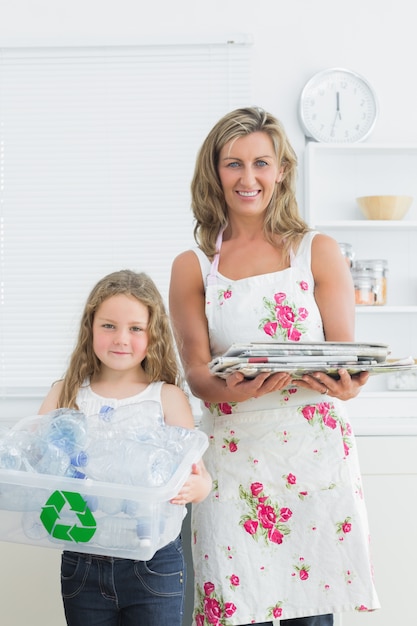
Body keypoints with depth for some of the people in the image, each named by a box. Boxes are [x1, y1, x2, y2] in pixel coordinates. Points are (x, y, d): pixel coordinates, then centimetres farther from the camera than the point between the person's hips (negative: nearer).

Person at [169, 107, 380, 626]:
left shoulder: (320, 253, 6)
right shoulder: (193, 267, 7)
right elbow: (196, 373, 1)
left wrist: (345, 384, -20)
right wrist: (234, 389, -21)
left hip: (314, 451, 0)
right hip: (232, 457, 0)